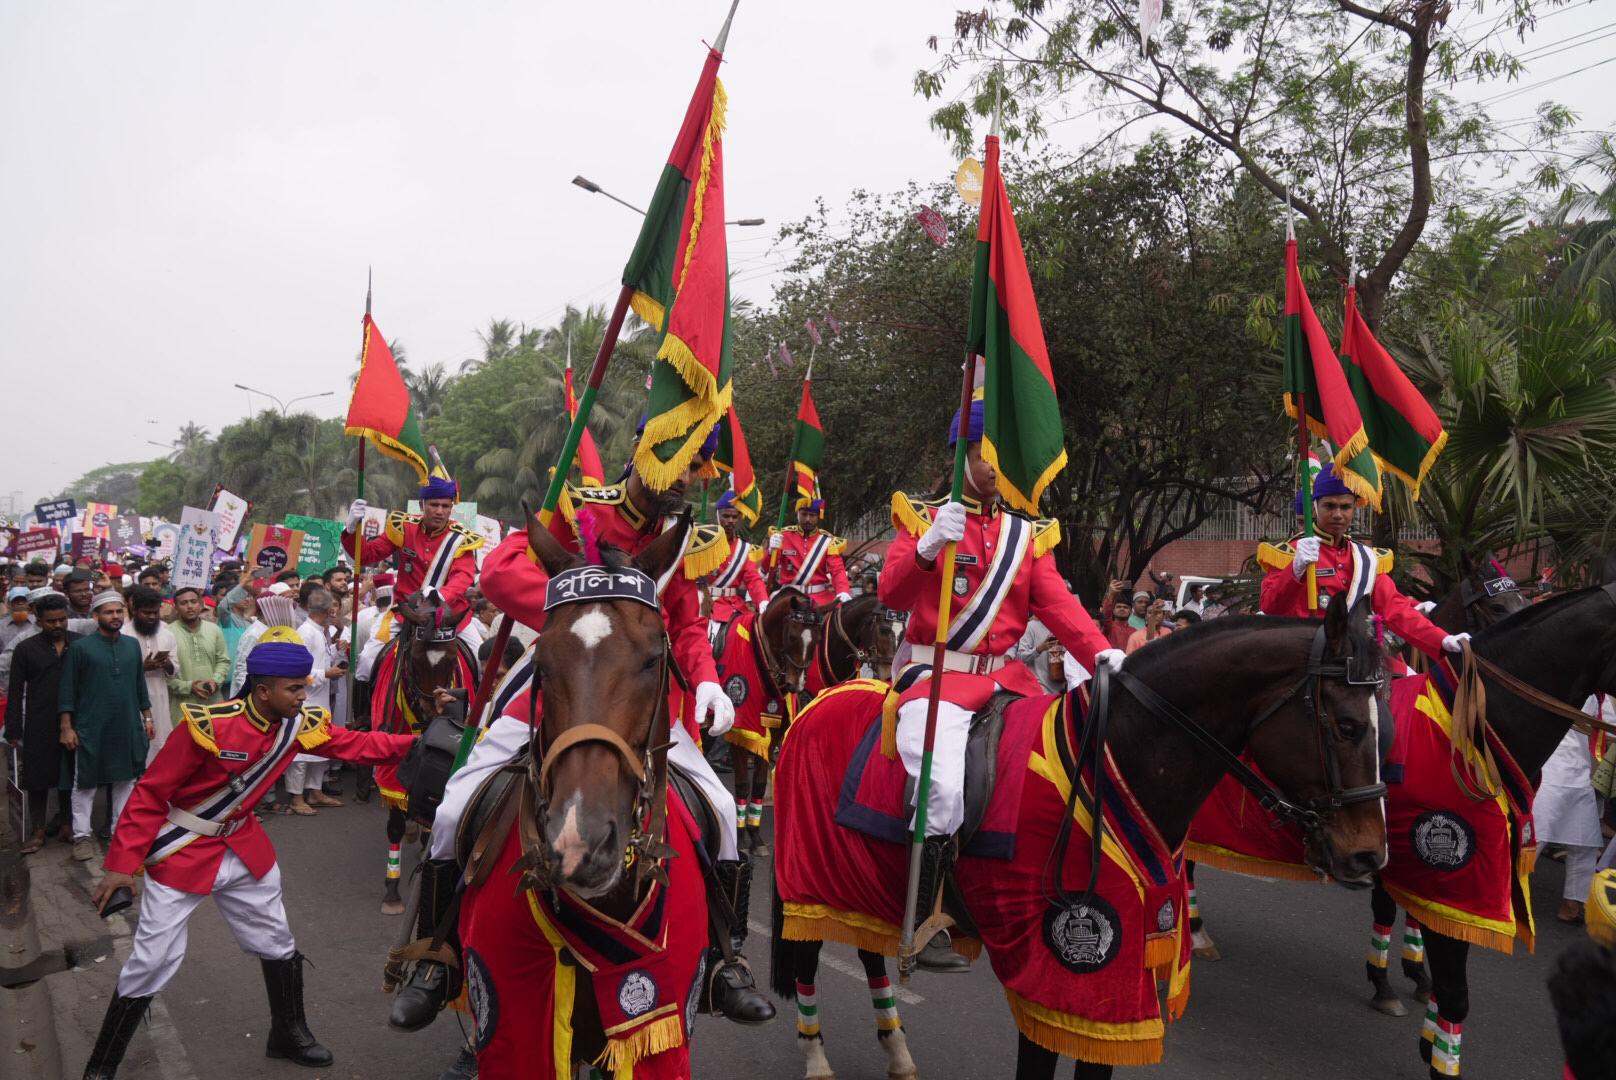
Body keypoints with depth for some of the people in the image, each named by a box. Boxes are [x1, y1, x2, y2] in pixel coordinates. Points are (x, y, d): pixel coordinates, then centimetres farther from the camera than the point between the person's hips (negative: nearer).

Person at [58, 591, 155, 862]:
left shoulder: (132, 644, 7)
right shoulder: (80, 647, -6)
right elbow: (67, 690, -5)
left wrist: (147, 717, 11)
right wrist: (66, 726, -9)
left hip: (128, 727, 4)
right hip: (90, 729, -4)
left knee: (126, 780, 10)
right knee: (85, 784, 4)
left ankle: (120, 831, 21)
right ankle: (82, 836, 14)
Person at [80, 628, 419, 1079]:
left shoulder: (299, 725, -12)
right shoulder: (208, 726, -29)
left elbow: (357, 744, -8)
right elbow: (149, 795, -21)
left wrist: (418, 743, -22)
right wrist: (123, 864, -21)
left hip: (243, 847, 6)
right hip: (183, 851, -6)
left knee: (277, 943, 15)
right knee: (153, 960, -1)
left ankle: (288, 1034, 36)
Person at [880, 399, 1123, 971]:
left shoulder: (1029, 534, 15)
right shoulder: (924, 518, 3)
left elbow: (1058, 604, 4)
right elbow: (893, 594, -11)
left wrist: (1103, 654, -14)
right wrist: (928, 547, -30)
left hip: (1005, 676, 6)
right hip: (935, 675, -5)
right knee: (944, 786, -26)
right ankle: (923, 924, -9)